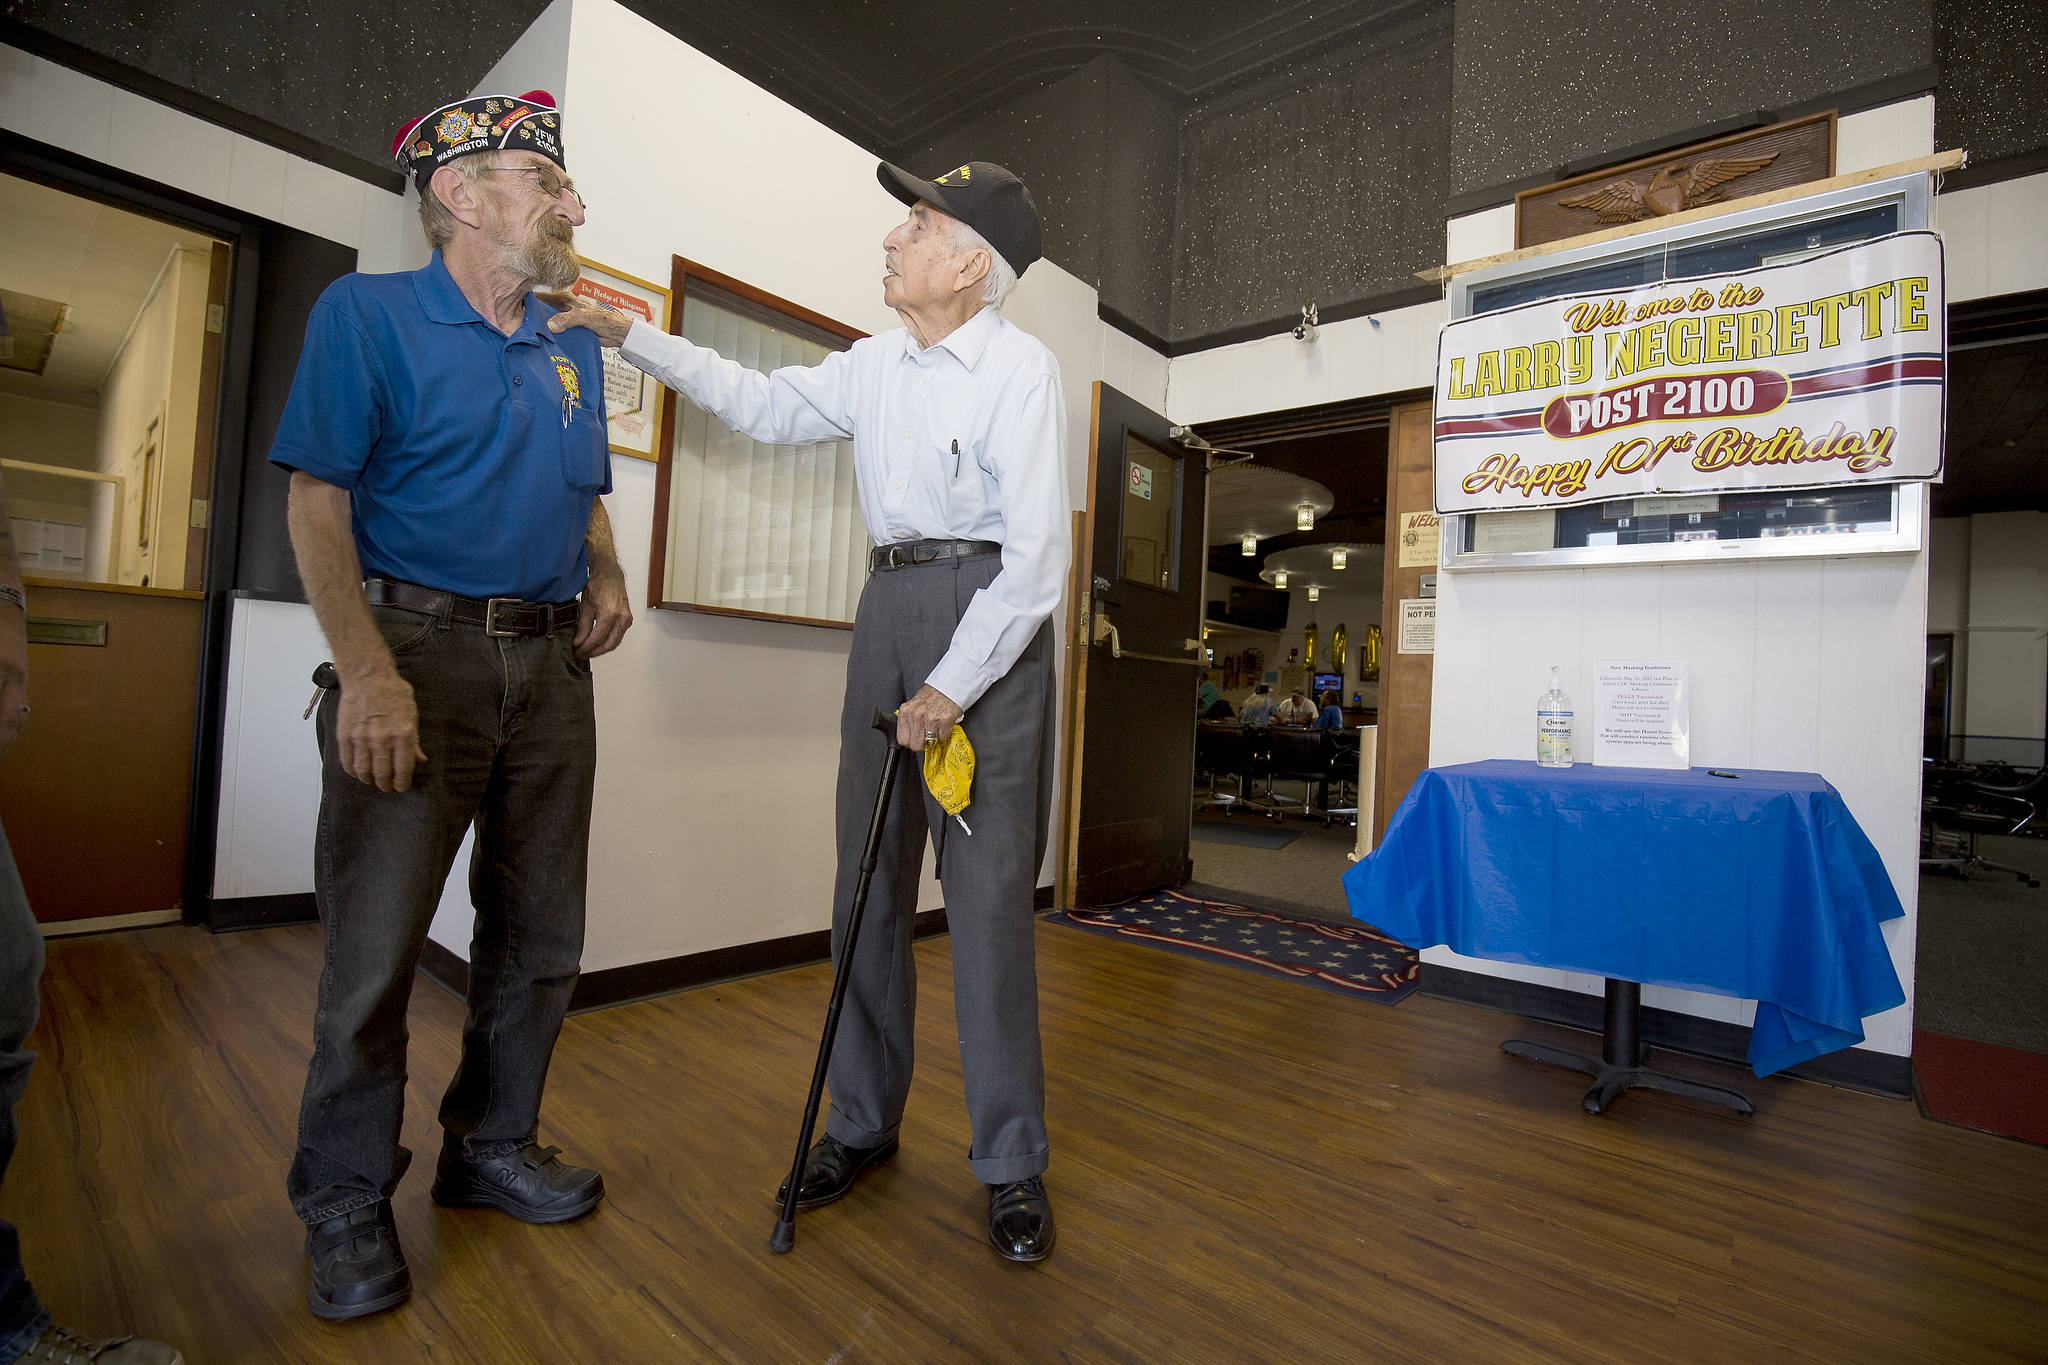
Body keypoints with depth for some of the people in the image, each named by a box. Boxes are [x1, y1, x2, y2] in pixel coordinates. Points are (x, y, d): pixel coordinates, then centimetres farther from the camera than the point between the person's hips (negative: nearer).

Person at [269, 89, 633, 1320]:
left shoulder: (576, 351, 15)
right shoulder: (367, 315, 0)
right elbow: (318, 501, -7)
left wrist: (607, 576, 1)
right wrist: (369, 671, -18)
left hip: (551, 662, 5)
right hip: (421, 649, -5)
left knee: (540, 938, 10)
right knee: (376, 945, 0)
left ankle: (493, 1148, 29)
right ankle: (349, 1203, 20)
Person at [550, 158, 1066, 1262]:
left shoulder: (1022, 370, -7)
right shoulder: (875, 363, 14)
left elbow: (1036, 560, -14)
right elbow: (766, 404, 28)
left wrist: (952, 686, -17)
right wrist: (636, 338, 24)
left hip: (990, 614, -6)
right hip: (889, 602, 7)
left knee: (987, 891, -7)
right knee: (869, 878, 8)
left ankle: (1011, 1162, 10)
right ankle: (862, 1123, 24)